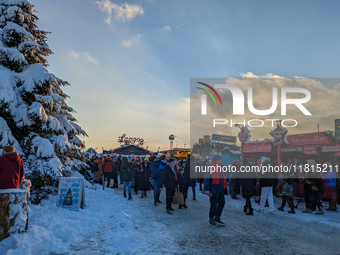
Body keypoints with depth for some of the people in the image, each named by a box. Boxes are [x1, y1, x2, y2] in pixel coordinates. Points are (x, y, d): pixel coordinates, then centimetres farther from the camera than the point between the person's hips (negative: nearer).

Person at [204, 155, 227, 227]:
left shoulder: (219, 168, 12)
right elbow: (207, 179, -16)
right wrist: (207, 189, -21)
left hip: (220, 189, 9)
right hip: (213, 190, -9)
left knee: (222, 202, 11)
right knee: (214, 204, -2)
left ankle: (217, 218, 25)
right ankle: (211, 220, 12)